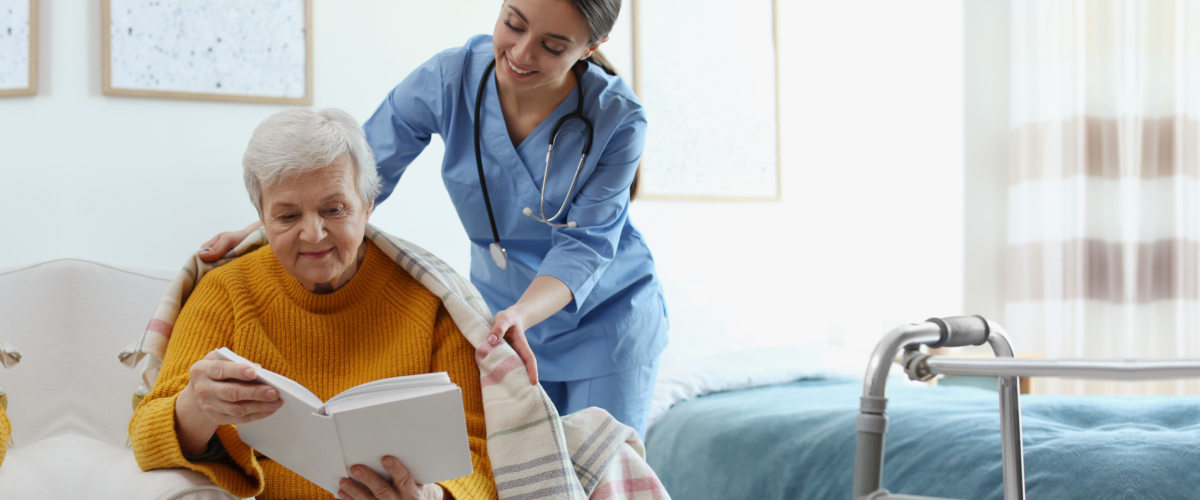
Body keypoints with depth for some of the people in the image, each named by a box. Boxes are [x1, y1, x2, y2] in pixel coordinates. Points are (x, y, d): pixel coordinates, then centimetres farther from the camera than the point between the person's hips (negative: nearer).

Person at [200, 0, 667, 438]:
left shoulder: (617, 117, -22)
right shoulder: (449, 79, -18)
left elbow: (584, 244, -23)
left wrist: (519, 315, -42)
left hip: (606, 323, -1)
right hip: (504, 314, 2)